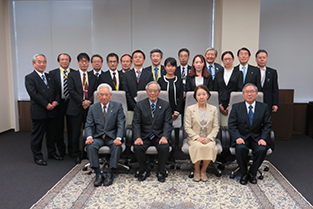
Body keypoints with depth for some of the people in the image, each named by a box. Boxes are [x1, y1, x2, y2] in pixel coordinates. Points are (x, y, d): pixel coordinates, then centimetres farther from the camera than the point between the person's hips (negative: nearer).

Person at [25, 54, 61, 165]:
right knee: (37, 135, 3)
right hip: (39, 112, -6)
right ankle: (37, 157, 15)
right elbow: (34, 94, -15)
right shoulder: (30, 78, -4)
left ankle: (52, 153, 30)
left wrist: (56, 101, -6)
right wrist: (46, 105, -18)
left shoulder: (49, 77, 16)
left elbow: (56, 90, 13)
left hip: (51, 111, 6)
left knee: (52, 133, 15)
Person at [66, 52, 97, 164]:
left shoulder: (93, 76, 12)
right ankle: (76, 154, 15)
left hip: (90, 107, 2)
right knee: (75, 133, 2)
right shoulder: (72, 75, 4)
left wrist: (90, 101, -11)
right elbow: (72, 91, -5)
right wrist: (82, 102, -13)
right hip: (76, 108, -2)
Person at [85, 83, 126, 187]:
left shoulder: (117, 106, 2)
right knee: (90, 146, -27)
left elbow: (121, 124, -6)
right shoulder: (93, 108, 9)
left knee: (117, 146, -32)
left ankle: (110, 174, -19)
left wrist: (118, 138, -23)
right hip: (98, 136, 2)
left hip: (112, 136, -2)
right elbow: (88, 125, 4)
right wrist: (89, 137, -18)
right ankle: (98, 174, -18)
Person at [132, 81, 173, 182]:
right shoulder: (140, 105, 5)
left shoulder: (166, 105, 5)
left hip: (159, 136, 0)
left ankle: (160, 172, -3)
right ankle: (144, 171, 0)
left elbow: (168, 123, -3)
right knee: (137, 147, -27)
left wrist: (164, 137, -21)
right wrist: (137, 137, -19)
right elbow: (136, 123, -2)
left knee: (165, 147, -30)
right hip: (144, 136, 1)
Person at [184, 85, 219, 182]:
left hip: (208, 138, 1)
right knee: (198, 146, -34)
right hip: (194, 138, -1)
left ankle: (203, 171, -9)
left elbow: (216, 127, 5)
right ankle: (196, 171, -10)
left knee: (210, 146, -32)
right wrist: (197, 138, -14)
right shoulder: (190, 109, 4)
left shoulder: (213, 109, 9)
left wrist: (209, 138, -12)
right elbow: (187, 127, -1)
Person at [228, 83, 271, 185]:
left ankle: (252, 173, -3)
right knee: (241, 148, -32)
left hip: (257, 138, 1)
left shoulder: (264, 107, 7)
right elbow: (232, 125, -3)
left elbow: (267, 125, 3)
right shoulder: (236, 107, 3)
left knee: (262, 149, -29)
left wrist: (263, 138, -13)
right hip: (242, 137, -1)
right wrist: (237, 137, -20)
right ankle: (244, 174, -8)